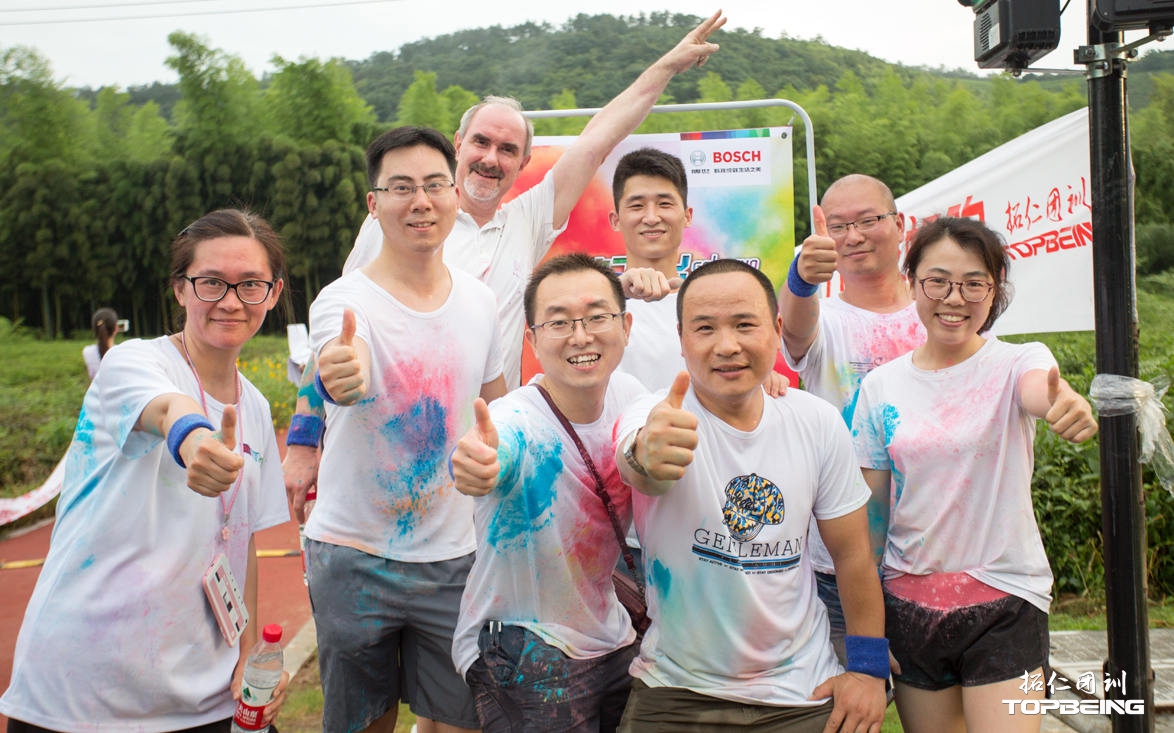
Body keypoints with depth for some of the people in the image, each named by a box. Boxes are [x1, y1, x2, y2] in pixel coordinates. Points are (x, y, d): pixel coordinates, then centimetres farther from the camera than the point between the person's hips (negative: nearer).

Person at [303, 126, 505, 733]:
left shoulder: (479, 300, 1)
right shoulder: (343, 301, -13)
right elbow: (348, 379, -36)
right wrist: (339, 379, -59)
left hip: (454, 553, 3)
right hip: (354, 555, -3)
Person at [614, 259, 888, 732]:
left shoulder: (819, 423, -7)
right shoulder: (657, 419, -17)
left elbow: (852, 553, 3)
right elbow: (636, 466, -42)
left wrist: (869, 667, 1)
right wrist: (647, 456, -64)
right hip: (678, 694, -2)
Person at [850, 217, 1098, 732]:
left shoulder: (1017, 363, -6)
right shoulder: (881, 386, 1)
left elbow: (1041, 393, -31)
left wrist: (1068, 405, -55)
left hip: (1004, 600, -2)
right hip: (908, 601, 3)